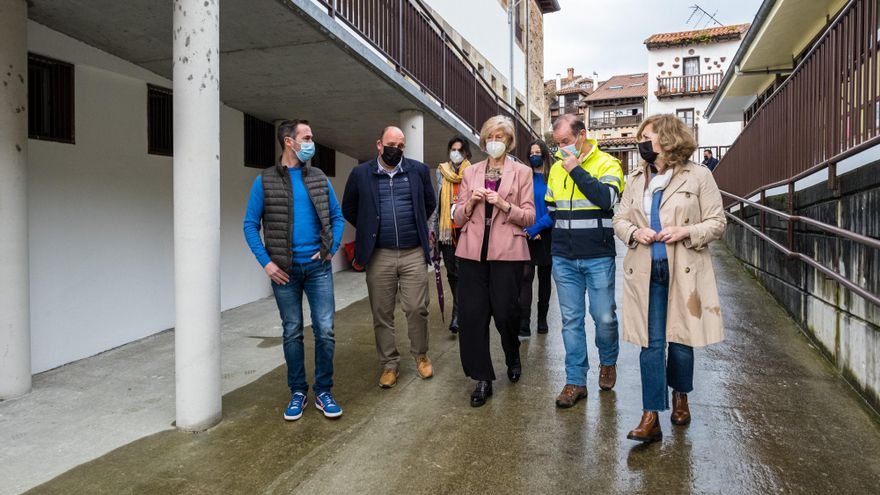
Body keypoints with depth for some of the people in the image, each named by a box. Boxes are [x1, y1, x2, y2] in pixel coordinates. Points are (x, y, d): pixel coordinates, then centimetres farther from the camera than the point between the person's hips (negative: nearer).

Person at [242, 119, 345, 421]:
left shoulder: (320, 178, 7)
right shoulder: (265, 181, -1)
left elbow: (337, 217, 10)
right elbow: (250, 225, -1)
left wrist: (330, 249, -2)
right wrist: (266, 262, -9)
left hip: (318, 267, 2)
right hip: (284, 269, -1)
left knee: (325, 330, 0)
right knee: (292, 332, 9)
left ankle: (323, 391, 17)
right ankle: (298, 392, 24)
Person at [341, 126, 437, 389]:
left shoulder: (418, 170, 5)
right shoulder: (361, 173, 3)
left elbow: (430, 203, 16)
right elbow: (348, 208, 13)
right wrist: (369, 230, 11)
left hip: (414, 253, 0)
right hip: (379, 255, 0)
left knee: (417, 309, 3)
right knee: (382, 314, 7)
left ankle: (421, 356, 25)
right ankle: (389, 364, 21)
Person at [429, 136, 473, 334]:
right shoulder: (442, 172, 11)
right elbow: (436, 201, 14)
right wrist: (433, 226, 11)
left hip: (466, 228, -3)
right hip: (446, 228, 3)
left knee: (460, 271, -8)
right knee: (451, 272, 7)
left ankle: (457, 314, -3)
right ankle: (463, 308, 23)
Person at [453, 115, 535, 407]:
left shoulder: (522, 172, 6)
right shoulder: (470, 173, 13)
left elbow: (529, 217, 1)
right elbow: (458, 218, 12)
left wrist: (504, 205, -15)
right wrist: (470, 202, -8)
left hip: (507, 252, -2)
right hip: (473, 251, 3)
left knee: (505, 312, 0)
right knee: (472, 314, -2)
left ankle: (513, 356, 34)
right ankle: (483, 379, 11)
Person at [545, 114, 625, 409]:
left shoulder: (607, 164, -3)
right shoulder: (557, 168, 11)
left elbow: (607, 198, -21)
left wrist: (576, 170, -17)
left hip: (598, 257, -4)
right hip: (564, 258, 4)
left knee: (604, 317, 5)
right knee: (571, 320, 7)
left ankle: (608, 362, 34)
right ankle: (575, 381, 16)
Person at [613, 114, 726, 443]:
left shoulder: (699, 176, 0)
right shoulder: (636, 179, 12)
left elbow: (717, 222, 1)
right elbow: (619, 219, 13)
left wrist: (686, 232, -16)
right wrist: (634, 233, -9)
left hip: (684, 273, -2)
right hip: (646, 273, 2)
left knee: (680, 341, 9)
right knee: (651, 343, 0)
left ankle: (680, 397, 37)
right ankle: (651, 417, 4)